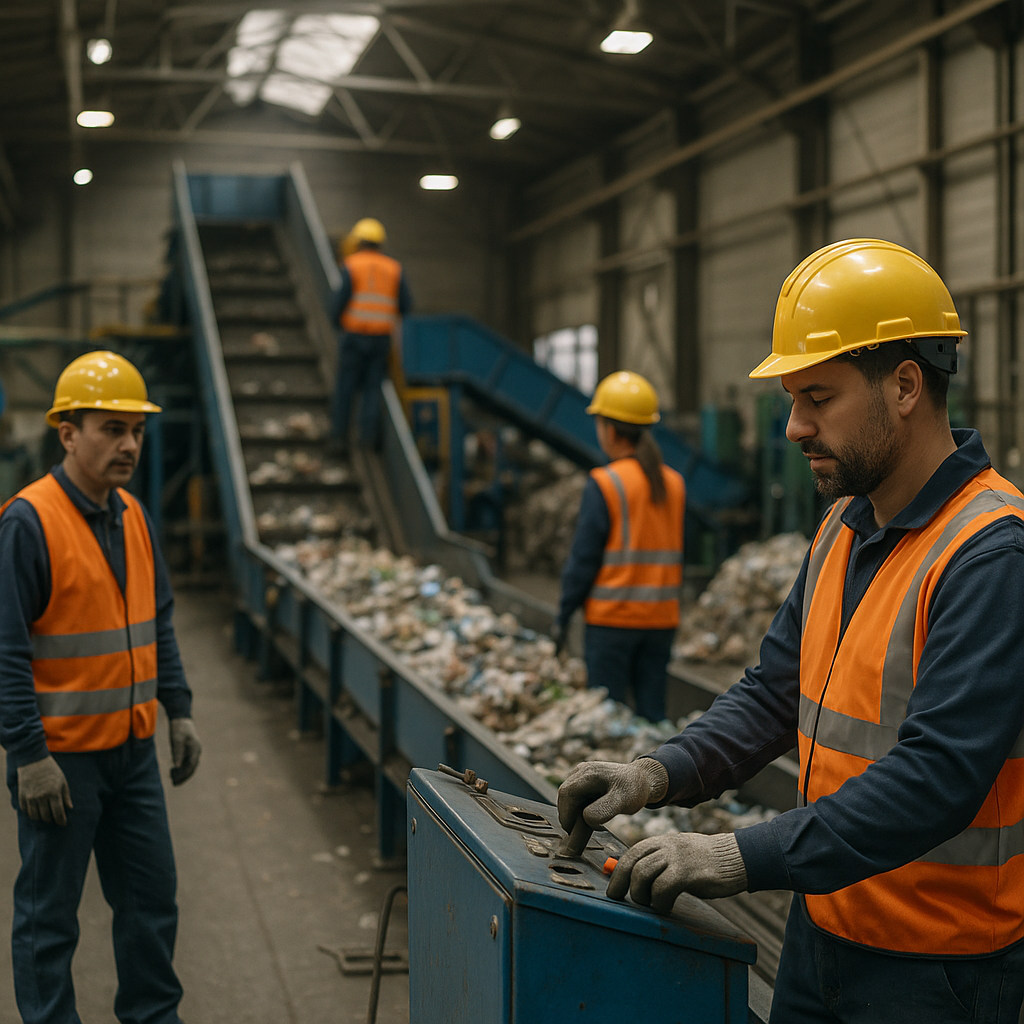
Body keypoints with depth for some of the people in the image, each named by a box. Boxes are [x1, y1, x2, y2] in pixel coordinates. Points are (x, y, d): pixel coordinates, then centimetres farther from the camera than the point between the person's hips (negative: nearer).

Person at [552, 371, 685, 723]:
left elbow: (583, 559, -9)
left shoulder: (604, 485, -12)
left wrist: (563, 615, -1)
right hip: (662, 618, 5)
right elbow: (678, 557, 11)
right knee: (653, 712, 10)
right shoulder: (674, 483, 5)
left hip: (613, 617, -5)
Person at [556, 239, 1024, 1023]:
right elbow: (776, 693, 9)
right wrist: (660, 774, -6)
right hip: (825, 922, 7)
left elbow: (939, 774, -29)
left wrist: (746, 857, -31)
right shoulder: (845, 527, 6)